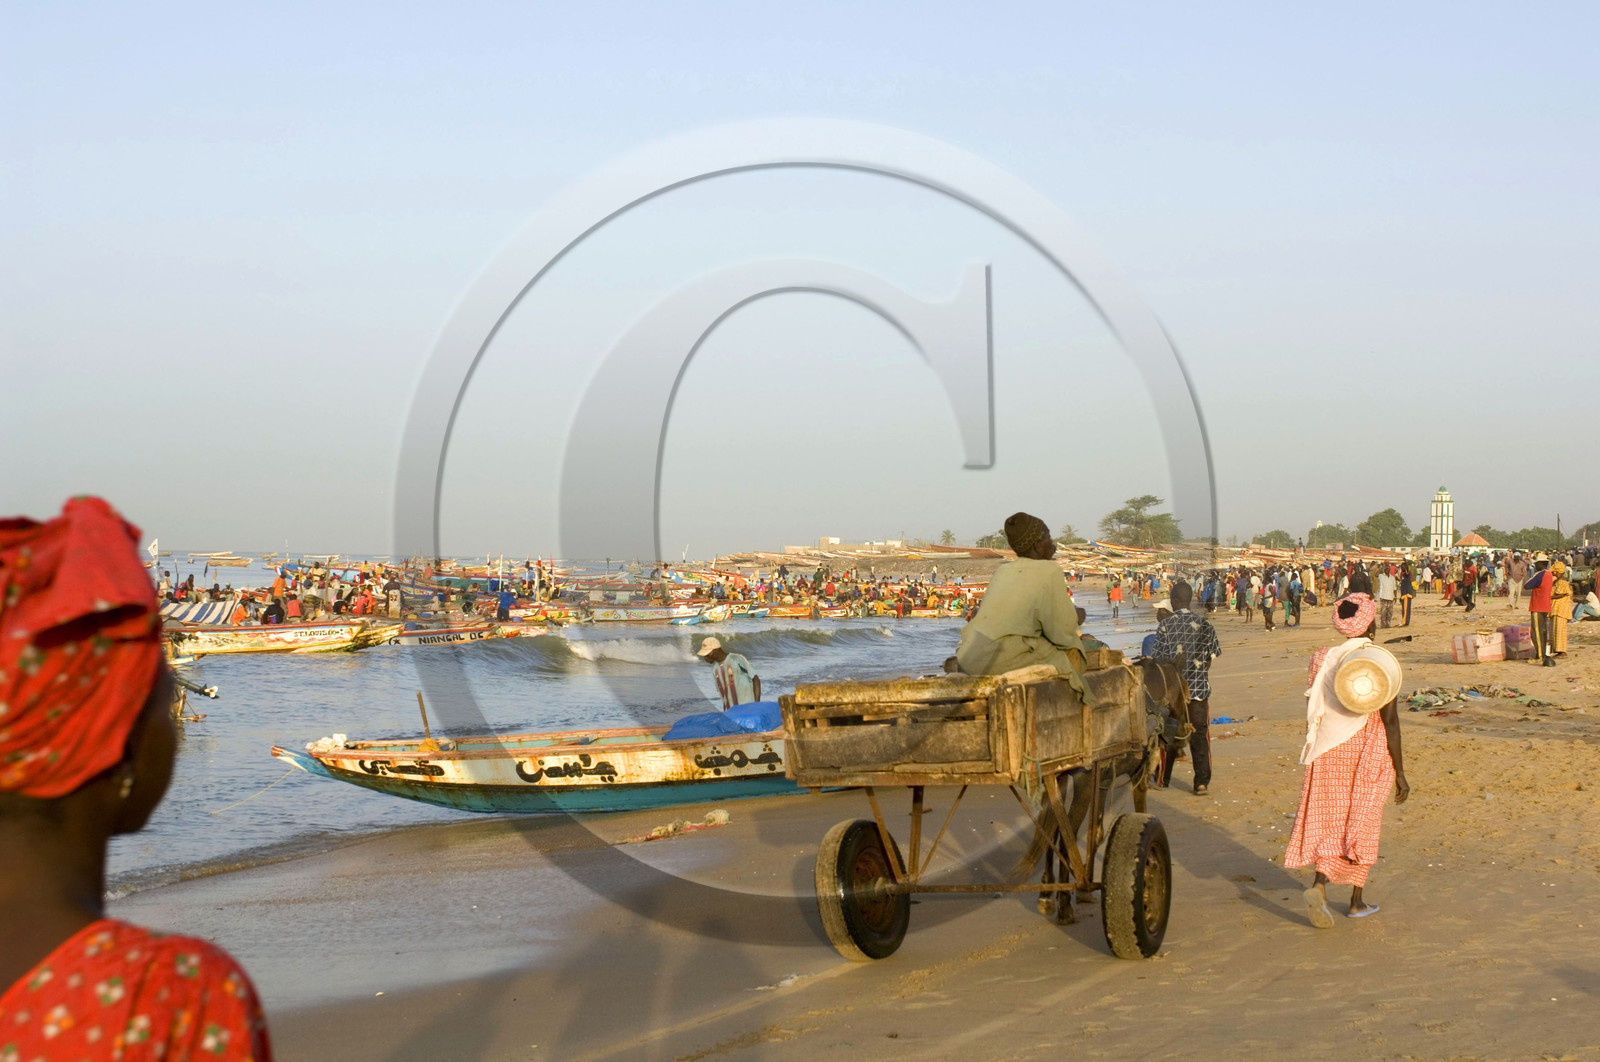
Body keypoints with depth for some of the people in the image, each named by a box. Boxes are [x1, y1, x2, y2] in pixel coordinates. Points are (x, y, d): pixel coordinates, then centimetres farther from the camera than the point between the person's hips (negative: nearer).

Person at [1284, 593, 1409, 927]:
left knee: (1330, 822, 7)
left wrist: (1313, 758, 18)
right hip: (1368, 753, -2)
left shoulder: (1323, 660, 0)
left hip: (1328, 754, 2)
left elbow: (1311, 717, 5)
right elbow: (1390, 720, -11)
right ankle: (1357, 900, 19)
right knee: (1362, 824, 12)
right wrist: (1399, 772, -5)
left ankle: (1319, 885, -15)